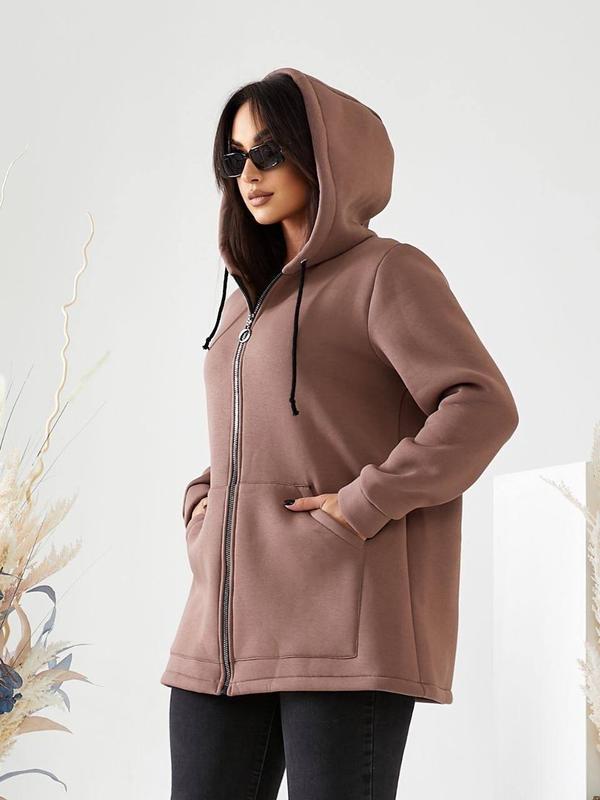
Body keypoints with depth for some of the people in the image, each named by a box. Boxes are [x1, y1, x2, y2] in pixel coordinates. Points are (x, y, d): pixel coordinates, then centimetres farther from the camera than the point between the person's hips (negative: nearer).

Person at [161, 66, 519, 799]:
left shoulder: (387, 272, 0)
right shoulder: (254, 297, 21)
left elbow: (481, 407, -13)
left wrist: (362, 506, -17)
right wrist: (204, 511, 13)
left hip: (345, 622, -7)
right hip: (232, 627, 7)